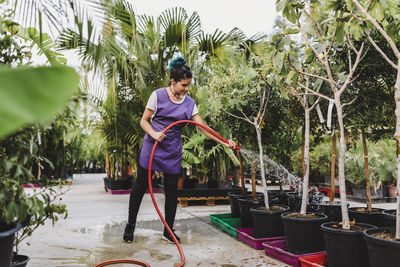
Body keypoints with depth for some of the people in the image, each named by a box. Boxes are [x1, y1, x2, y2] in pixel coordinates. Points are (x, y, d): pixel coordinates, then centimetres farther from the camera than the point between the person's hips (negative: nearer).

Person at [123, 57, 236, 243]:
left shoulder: (189, 103, 2)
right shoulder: (158, 95, -6)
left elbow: (203, 127, -2)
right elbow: (144, 121, -2)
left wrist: (224, 142, -12)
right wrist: (153, 134, -22)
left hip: (173, 153, 3)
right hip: (150, 149, -2)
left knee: (172, 191, 5)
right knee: (140, 186, 5)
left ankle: (168, 231, 21)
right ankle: (130, 225, 25)